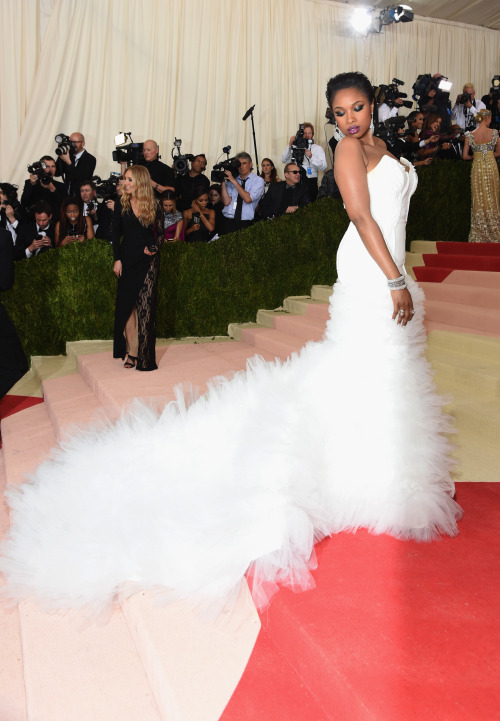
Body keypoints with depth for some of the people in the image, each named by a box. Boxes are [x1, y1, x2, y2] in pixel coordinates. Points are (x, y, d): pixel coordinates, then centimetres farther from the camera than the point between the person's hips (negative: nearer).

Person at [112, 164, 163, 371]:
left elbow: (160, 232, 6)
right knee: (127, 305, 1)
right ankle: (130, 350, 9)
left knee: (145, 306, -1)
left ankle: (143, 353, 6)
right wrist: (117, 259, -3)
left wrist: (154, 247, -12)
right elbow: (116, 234, 5)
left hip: (148, 260, -1)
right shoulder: (121, 205, 4)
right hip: (128, 259, 1)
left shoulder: (154, 206, 1)